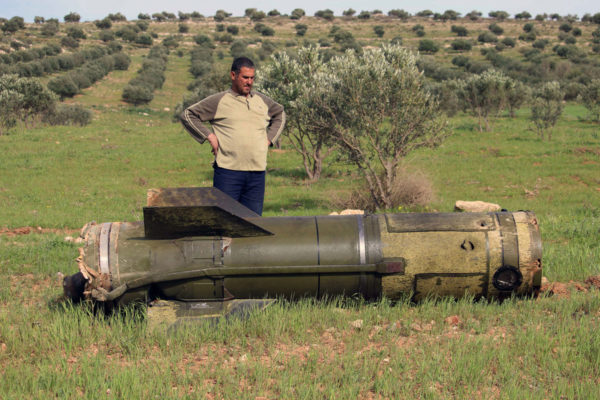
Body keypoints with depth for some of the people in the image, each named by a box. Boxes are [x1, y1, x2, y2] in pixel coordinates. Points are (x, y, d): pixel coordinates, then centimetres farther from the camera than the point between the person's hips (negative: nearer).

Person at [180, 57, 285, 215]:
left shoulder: (262, 100, 15)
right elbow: (187, 115, 4)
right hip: (228, 171, -4)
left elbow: (280, 114, 34)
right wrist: (209, 136, -4)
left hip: (257, 173, 4)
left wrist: (269, 138, 19)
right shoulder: (219, 101, 2)